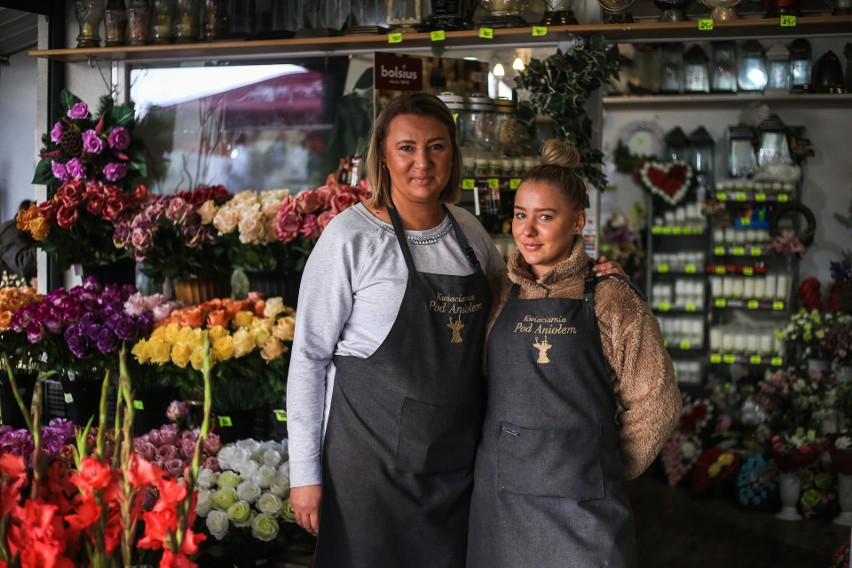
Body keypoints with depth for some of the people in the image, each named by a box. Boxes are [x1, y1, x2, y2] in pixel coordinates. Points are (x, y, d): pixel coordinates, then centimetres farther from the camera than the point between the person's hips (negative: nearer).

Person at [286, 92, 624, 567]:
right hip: (372, 453, -5)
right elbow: (310, 355, -7)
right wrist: (305, 471, -10)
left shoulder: (469, 230, 7)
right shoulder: (351, 235, -9)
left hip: (456, 455, 5)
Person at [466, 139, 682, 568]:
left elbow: (655, 404, 0)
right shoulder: (499, 294, 5)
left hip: (580, 503, -3)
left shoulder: (611, 302, -4)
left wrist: (604, 470, 5)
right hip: (499, 497, 3)